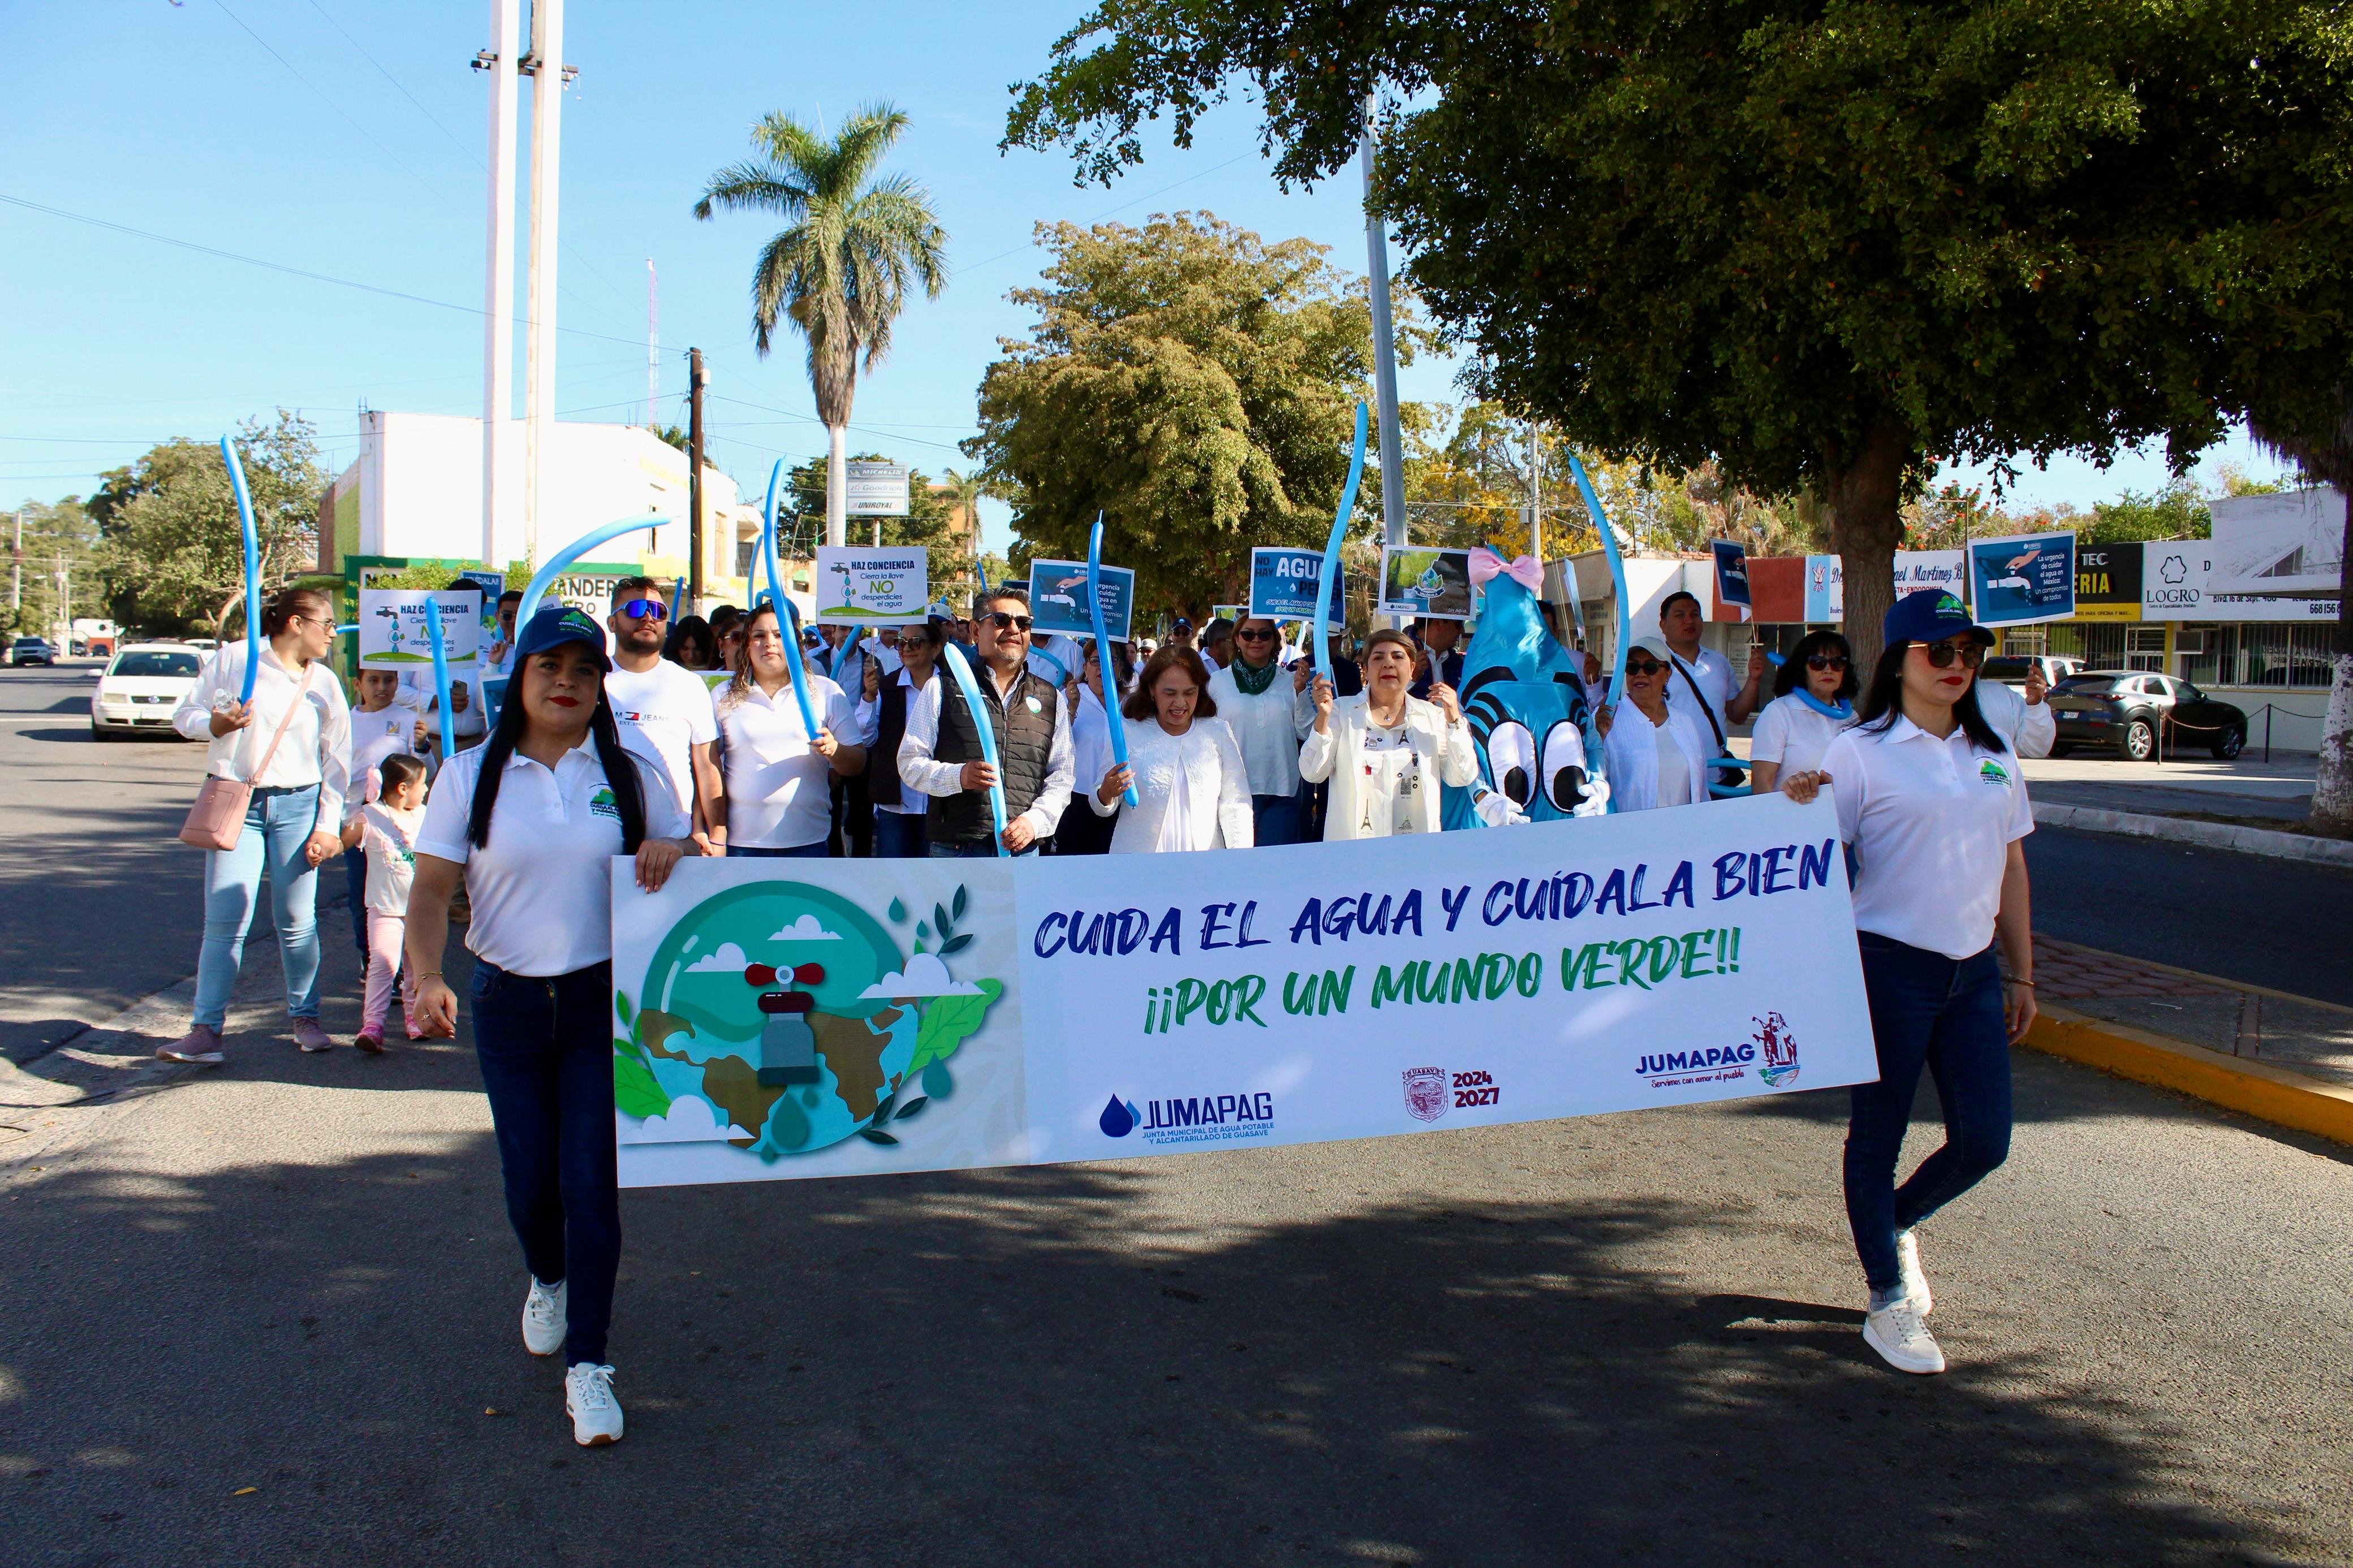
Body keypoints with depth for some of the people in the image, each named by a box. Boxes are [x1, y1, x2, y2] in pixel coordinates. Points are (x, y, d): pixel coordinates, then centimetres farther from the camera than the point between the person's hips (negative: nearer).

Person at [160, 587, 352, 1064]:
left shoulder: (325, 682, 8)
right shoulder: (232, 659, 1)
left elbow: (337, 760, 9)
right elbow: (184, 715, 4)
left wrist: (328, 824, 2)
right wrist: (215, 724, -18)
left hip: (297, 807, 2)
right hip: (235, 805, -2)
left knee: (297, 920, 3)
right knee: (224, 922, -6)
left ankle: (305, 1017, 18)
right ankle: (206, 1029, -1)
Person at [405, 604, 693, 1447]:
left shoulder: (631, 774, 3)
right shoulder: (471, 775, 1)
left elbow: (685, 852, 13)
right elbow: (431, 888, -3)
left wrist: (672, 850, -13)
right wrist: (426, 978, -20)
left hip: (606, 1002, -1)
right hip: (508, 1003, 1)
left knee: (591, 1181, -4)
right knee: (529, 1180, 10)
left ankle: (587, 1364, 5)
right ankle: (547, 1281, 44)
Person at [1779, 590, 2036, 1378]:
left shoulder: (1993, 753, 10)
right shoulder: (1862, 752, -6)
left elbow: (2010, 867, 15)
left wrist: (2021, 974, 16)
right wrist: (1798, 804, -29)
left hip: (1973, 969, 6)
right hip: (1890, 964, -5)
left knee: (1984, 1142, 5)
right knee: (1878, 1136, 5)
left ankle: (1895, 1225, 35)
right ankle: (1888, 1303, 20)